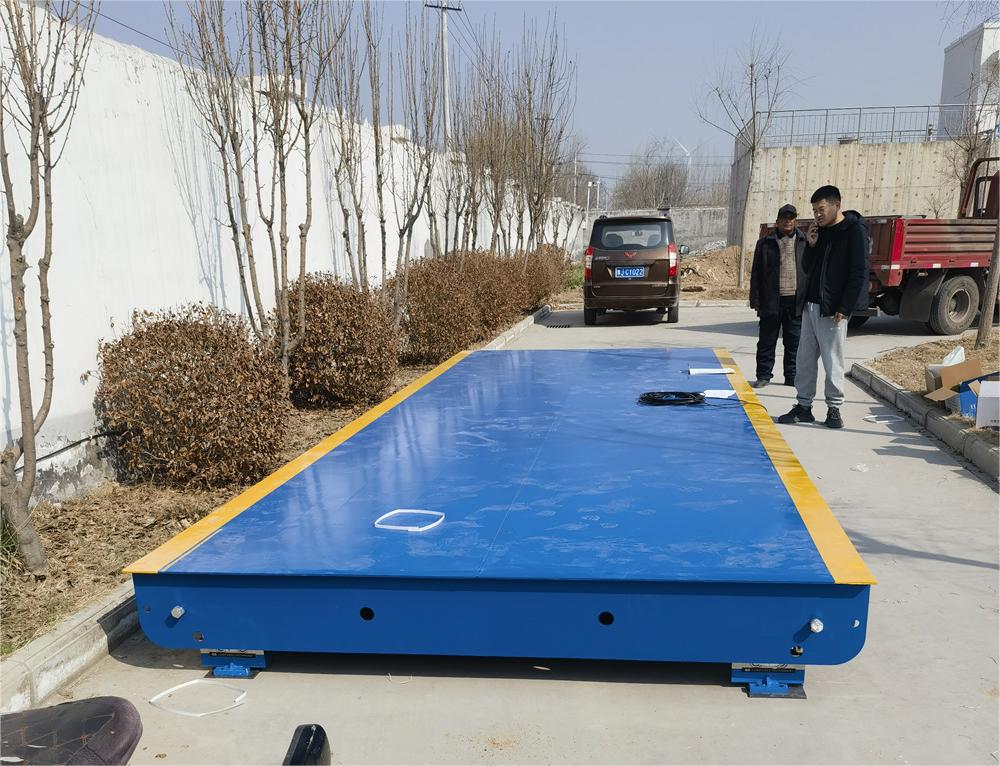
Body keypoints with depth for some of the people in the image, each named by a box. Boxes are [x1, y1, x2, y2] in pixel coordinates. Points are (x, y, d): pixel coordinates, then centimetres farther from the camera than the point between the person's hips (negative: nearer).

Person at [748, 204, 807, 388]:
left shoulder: (805, 242, 9)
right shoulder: (765, 243, 5)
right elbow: (756, 274, 3)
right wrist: (756, 301, -3)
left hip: (796, 301, 1)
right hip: (772, 301, -1)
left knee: (794, 342, 8)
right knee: (766, 341, 4)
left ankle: (791, 376, 19)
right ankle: (763, 376, 14)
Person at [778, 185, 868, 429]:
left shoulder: (855, 231, -9)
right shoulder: (820, 231, 13)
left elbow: (859, 272, -13)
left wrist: (845, 308, -17)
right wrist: (811, 246, 0)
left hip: (833, 309, -7)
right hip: (810, 305, 7)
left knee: (832, 362, 0)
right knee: (805, 360, 9)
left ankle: (834, 409, 13)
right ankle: (804, 406, 18)